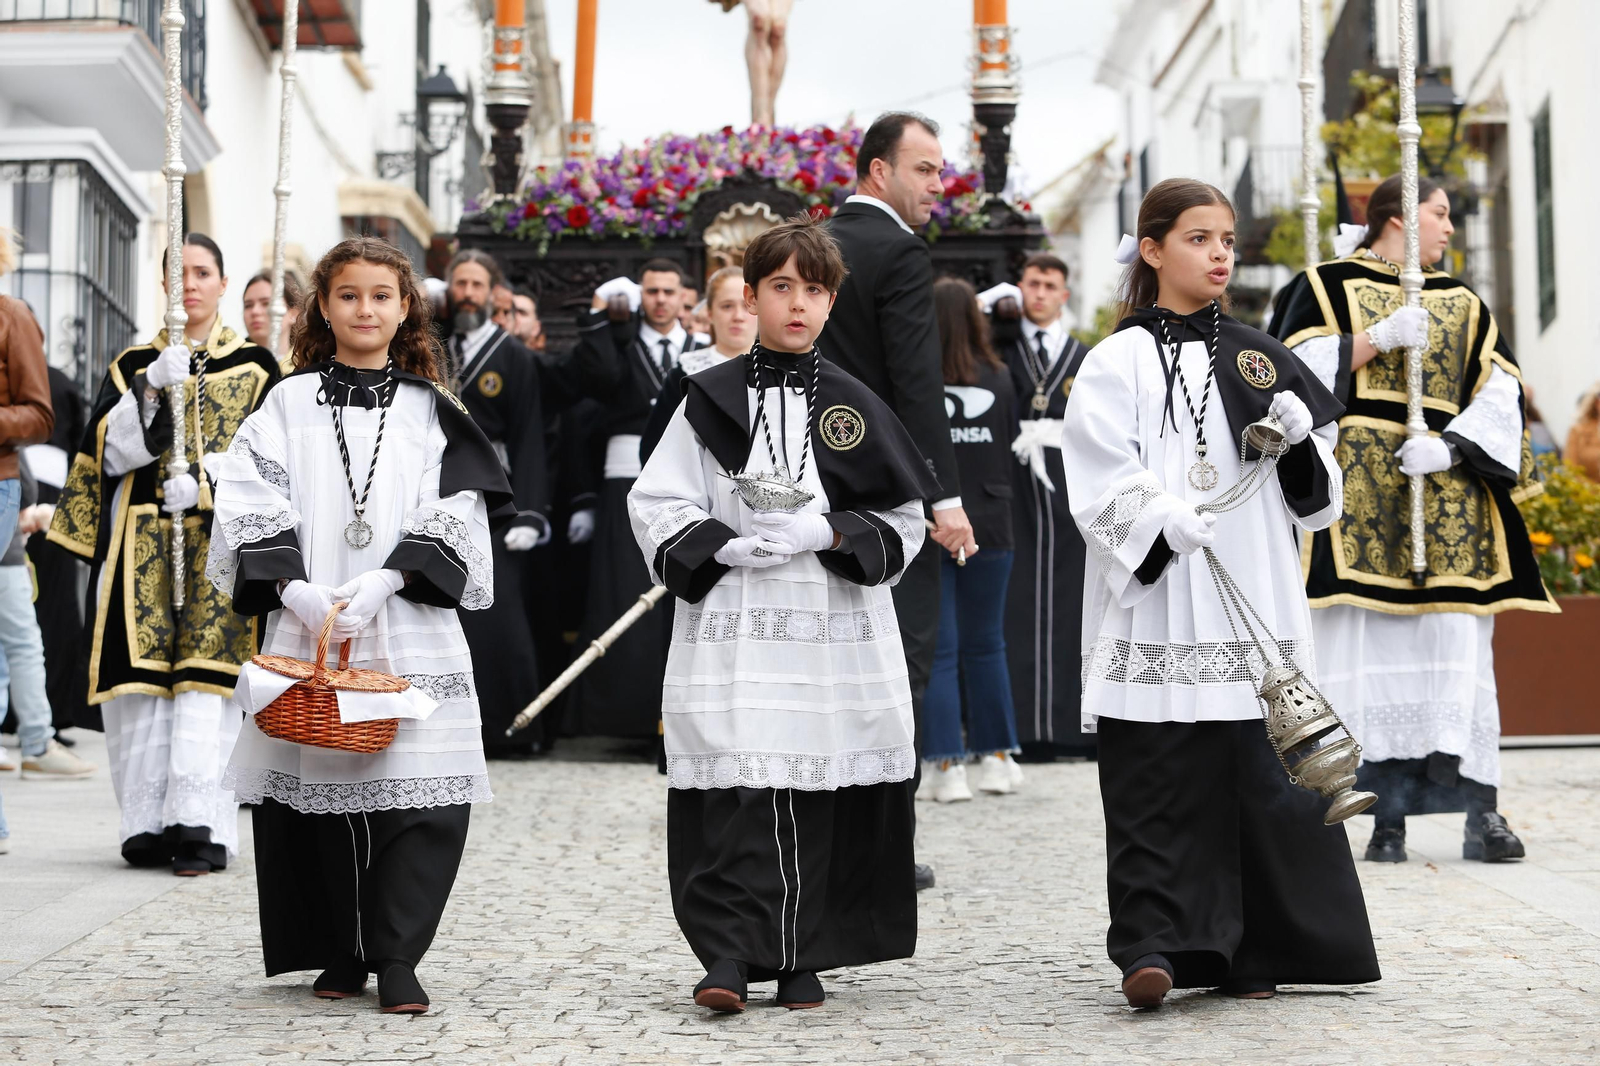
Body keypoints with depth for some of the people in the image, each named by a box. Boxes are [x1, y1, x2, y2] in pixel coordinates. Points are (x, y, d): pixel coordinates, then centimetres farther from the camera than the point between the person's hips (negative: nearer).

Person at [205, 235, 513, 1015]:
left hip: (411, 628, 0)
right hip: (306, 626, 0)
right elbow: (252, 505, 2)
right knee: (317, 786, 1)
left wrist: (384, 582, -13)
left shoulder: (431, 410, 10)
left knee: (422, 790, -10)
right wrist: (295, 589, -13)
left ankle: (395, 958, -2)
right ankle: (340, 955, 15)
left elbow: (456, 514, 1)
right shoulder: (289, 403, 10)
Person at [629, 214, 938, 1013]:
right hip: (733, 635, -1)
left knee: (823, 794, 1)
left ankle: (801, 959, 11)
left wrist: (827, 533, -9)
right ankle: (730, 953, -5)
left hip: (838, 633, 2)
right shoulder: (712, 400, 7)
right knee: (734, 796, -10)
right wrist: (729, 546, -11)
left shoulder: (855, 407, 11)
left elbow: (902, 522, 9)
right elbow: (657, 506, 4)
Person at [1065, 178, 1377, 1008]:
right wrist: (1158, 519, -25)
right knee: (1159, 786, -6)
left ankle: (1251, 951, 13)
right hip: (1155, 608, -4)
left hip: (1253, 603, 4)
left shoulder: (1256, 357, 16)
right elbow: (1100, 483, -8)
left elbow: (1314, 496, 16)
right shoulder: (1119, 362, 3)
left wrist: (1301, 439, -5)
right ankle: (1152, 946, -3)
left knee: (1262, 776, 4)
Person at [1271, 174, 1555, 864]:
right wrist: (1381, 337, -12)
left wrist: (1449, 446, -9)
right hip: (1359, 493, -3)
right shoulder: (1328, 286, 10)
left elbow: (1501, 395, 8)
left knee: (1457, 645, -5)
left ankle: (1482, 813, -6)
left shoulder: (1463, 305, 20)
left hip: (1449, 492, 3)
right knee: (1372, 646, -8)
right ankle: (1389, 814, -6)